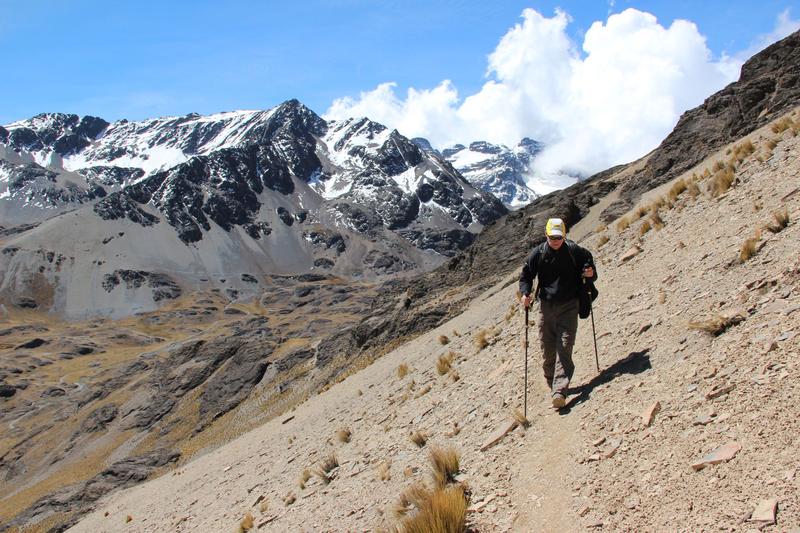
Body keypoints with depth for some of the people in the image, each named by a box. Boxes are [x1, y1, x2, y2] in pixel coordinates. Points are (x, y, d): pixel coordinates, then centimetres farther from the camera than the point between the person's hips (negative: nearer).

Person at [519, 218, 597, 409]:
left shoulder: (574, 251, -2)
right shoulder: (538, 254, -1)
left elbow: (587, 261, 15)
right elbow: (526, 275, 9)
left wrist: (591, 274, -7)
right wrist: (525, 293, -9)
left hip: (568, 306, -2)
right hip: (546, 306, 2)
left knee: (564, 347, -12)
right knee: (547, 349, 4)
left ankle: (559, 391, -17)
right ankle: (552, 385, 25)